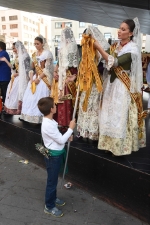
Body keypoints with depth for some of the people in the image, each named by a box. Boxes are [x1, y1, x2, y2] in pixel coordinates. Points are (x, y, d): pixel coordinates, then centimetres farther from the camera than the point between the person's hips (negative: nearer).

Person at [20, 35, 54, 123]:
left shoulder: (47, 53, -4)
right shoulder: (34, 54, 15)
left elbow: (47, 69, -11)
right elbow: (32, 68, 13)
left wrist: (39, 79, -16)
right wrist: (31, 79, -2)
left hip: (43, 79, -7)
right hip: (34, 78, 7)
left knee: (40, 97, -10)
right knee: (31, 97, 3)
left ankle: (40, 117, -4)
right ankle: (31, 116, 10)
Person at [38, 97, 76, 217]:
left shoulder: (49, 121, 2)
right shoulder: (48, 125, -29)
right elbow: (61, 141, -23)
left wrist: (67, 137, -3)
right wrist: (71, 128, -16)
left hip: (56, 154, 9)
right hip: (53, 155, -9)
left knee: (54, 179, 24)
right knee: (52, 181, 6)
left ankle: (53, 198, 43)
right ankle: (49, 206, 23)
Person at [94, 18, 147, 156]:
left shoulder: (133, 49, -11)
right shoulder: (115, 46, 10)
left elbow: (115, 62, -24)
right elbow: (106, 61, 0)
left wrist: (99, 47, -23)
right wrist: (93, 45, -9)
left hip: (123, 87, -6)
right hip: (111, 84, 7)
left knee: (121, 116, -1)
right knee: (111, 114, 11)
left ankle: (121, 146, 14)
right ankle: (112, 142, 25)